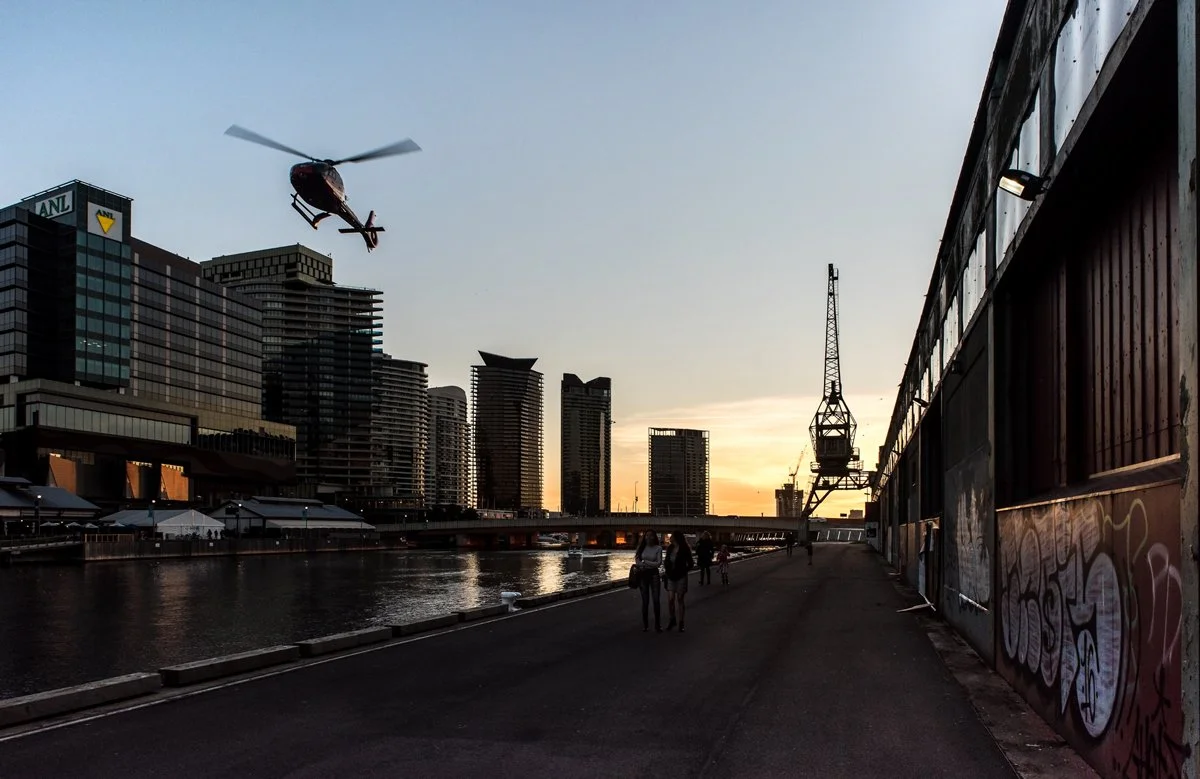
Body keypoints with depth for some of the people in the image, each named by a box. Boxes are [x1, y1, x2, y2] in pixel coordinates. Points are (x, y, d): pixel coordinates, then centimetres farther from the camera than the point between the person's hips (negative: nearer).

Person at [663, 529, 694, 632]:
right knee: (670, 599, -1)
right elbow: (667, 561, 16)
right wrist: (666, 564, -3)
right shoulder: (670, 548, 4)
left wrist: (683, 571, -11)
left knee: (680, 600, 3)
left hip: (681, 578, -4)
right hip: (670, 577, 4)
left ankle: (681, 622, 13)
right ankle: (672, 619, 19)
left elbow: (690, 564, -3)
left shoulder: (685, 550, -9)